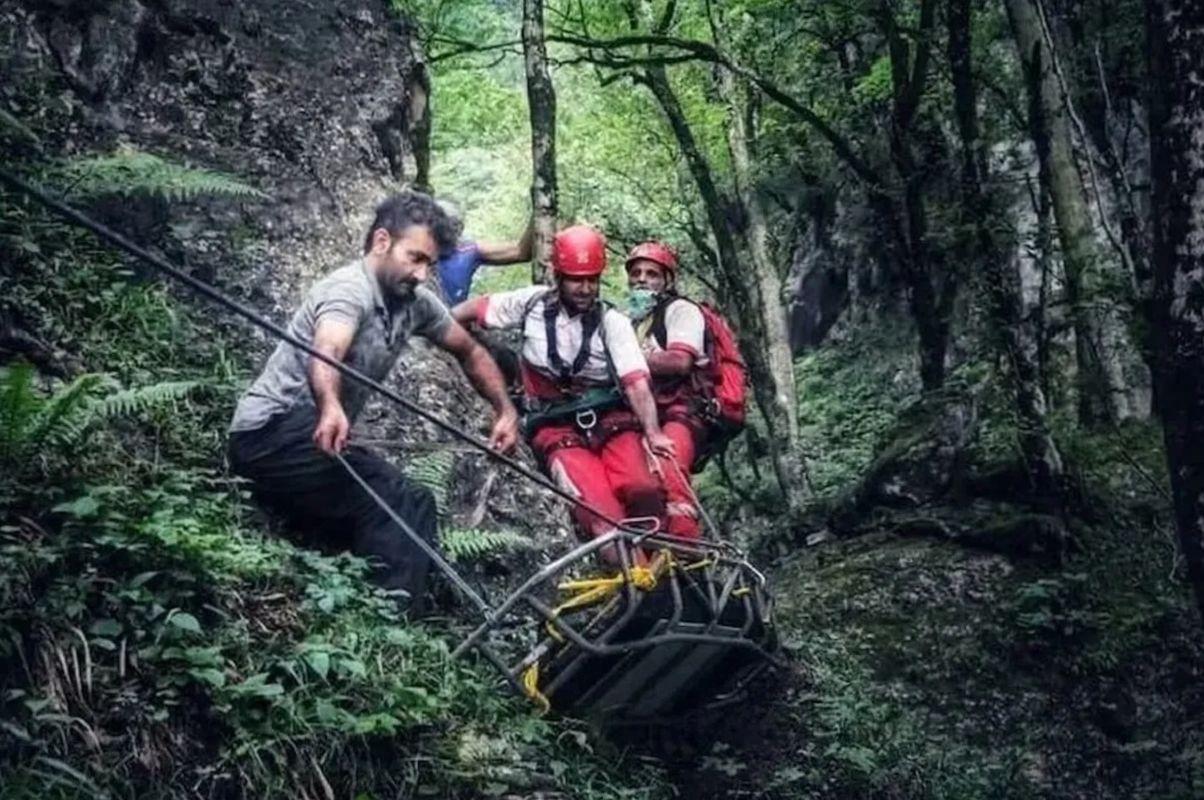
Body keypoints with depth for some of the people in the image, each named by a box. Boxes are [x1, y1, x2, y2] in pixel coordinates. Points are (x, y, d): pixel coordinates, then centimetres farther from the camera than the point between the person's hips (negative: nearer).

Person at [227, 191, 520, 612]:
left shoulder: (416, 303, 7)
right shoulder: (351, 289, -18)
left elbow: (470, 351, 20)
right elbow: (324, 354, -39)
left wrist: (505, 410, 5)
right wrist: (330, 409, -61)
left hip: (315, 436, 10)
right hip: (272, 431, -10)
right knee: (402, 503, -23)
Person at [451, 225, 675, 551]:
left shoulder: (613, 323, -1)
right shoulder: (534, 302, 4)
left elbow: (637, 383, -12)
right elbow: (476, 308, 16)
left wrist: (652, 432, -28)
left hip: (611, 421, 1)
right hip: (557, 429, -1)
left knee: (644, 494, -32)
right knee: (603, 515, -29)